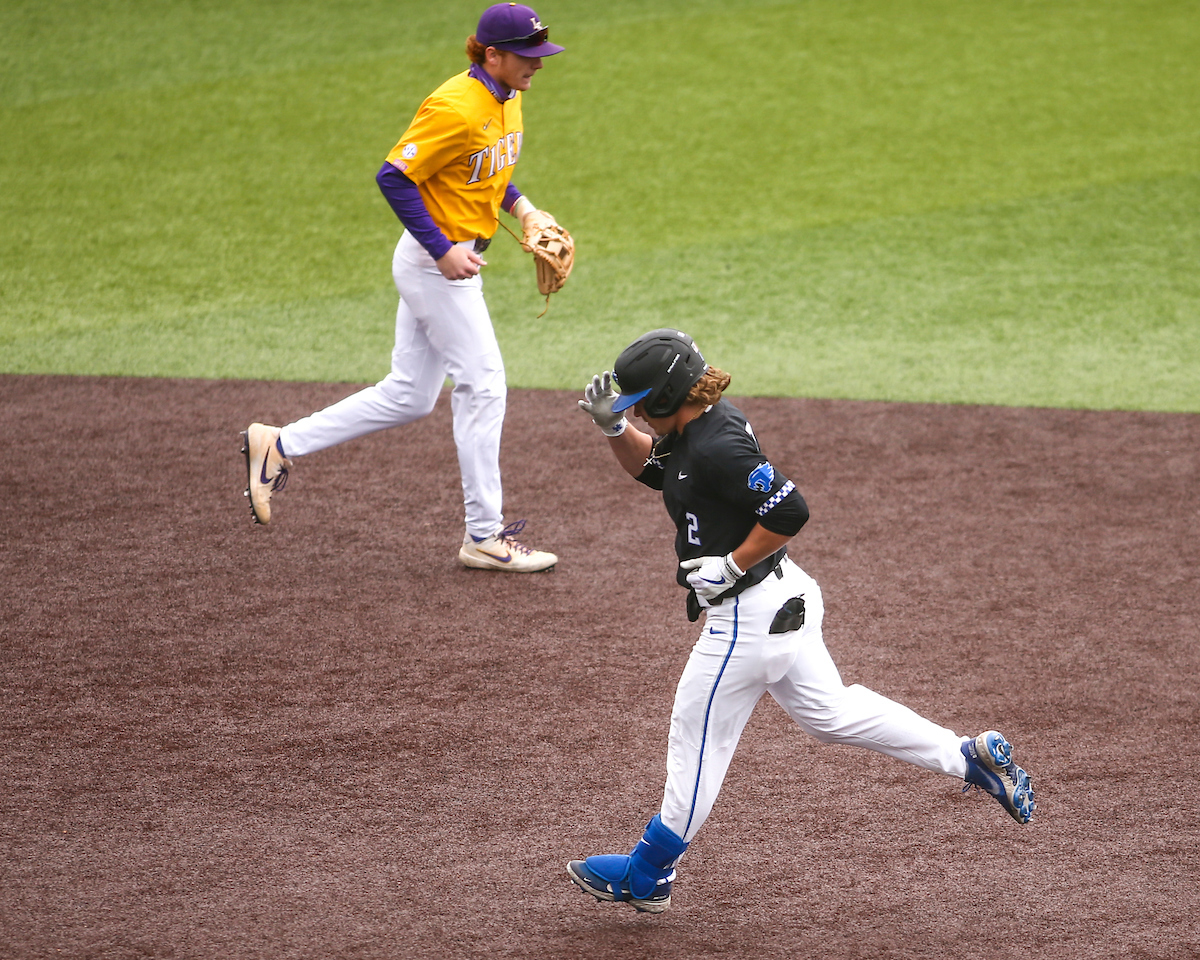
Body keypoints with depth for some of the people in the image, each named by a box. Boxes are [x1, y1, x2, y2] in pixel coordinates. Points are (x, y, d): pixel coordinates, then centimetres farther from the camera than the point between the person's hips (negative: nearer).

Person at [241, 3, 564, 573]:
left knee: (407, 398, 12)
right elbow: (394, 177, -23)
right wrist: (443, 250, -24)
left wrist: (523, 209, 8)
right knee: (483, 387, -5)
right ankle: (484, 537, 3)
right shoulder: (455, 108, -22)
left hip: (451, 259, 10)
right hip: (434, 261, -10)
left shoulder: (507, 100, 8)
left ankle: (278, 446, 19)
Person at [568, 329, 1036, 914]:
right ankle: (971, 756, 18)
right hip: (783, 601, 10)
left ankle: (646, 877, 15)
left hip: (748, 614, -10)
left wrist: (730, 566, -21)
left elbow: (789, 510, -30)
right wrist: (613, 429, 3)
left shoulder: (715, 448, -25)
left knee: (697, 738, 2)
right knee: (829, 712, 19)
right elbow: (650, 467, 21)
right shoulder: (709, 423, 5)